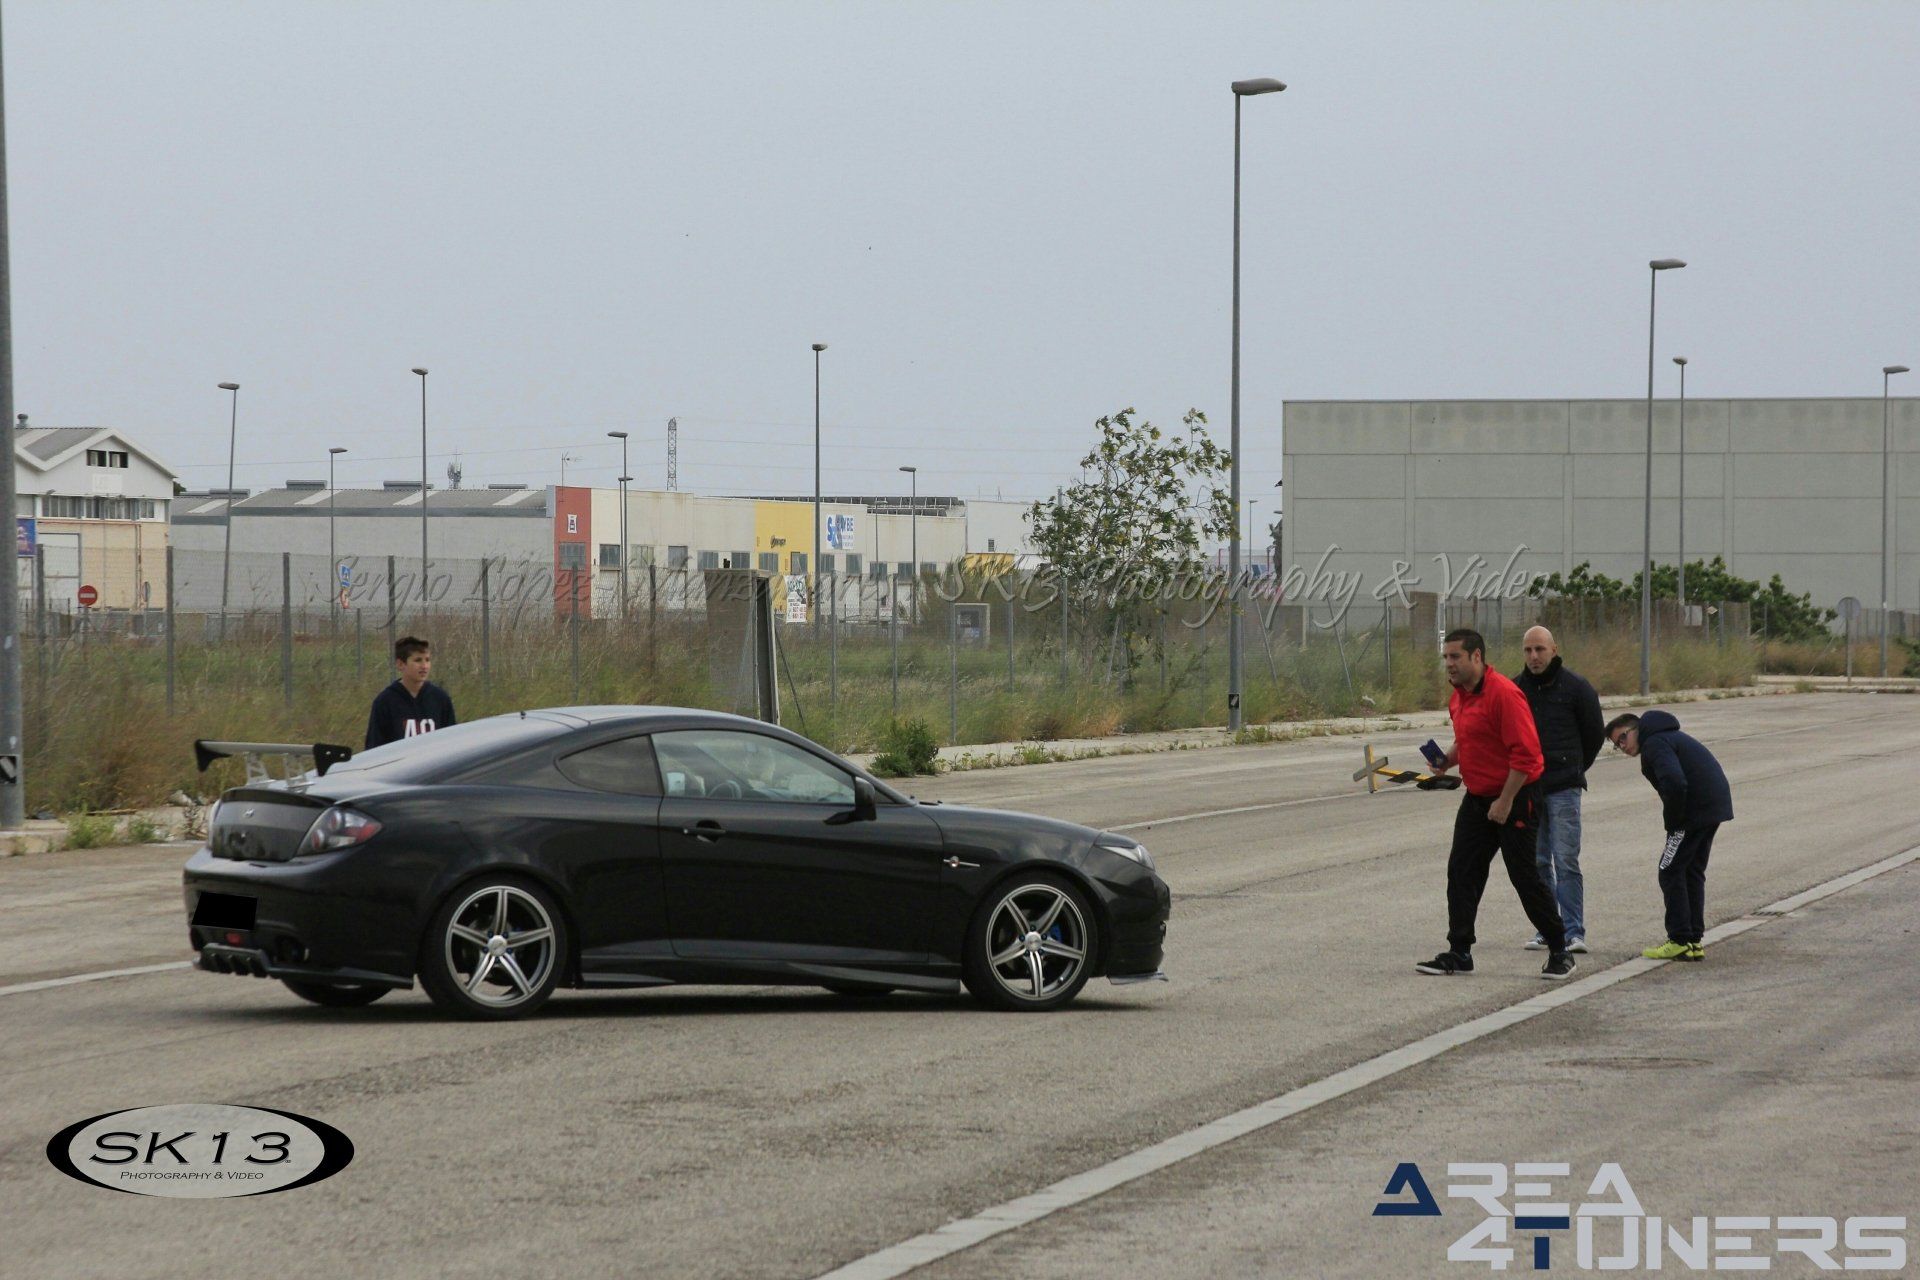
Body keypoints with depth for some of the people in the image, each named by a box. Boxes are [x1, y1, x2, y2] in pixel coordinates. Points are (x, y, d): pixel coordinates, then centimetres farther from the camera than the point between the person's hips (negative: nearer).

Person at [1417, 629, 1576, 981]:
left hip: (1514, 799, -9)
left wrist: (1505, 801, -21)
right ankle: (1459, 952, 9)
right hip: (1477, 799, 9)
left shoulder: (1504, 693, -20)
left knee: (1525, 876, -3)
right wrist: (1446, 759, 6)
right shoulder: (1459, 695, 9)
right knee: (1461, 873, 4)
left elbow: (1525, 753, -23)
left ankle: (1559, 952, 9)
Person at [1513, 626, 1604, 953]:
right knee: (1538, 863, 7)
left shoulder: (1575, 688, -2)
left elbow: (1595, 734, 9)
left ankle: (1574, 932, -6)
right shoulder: (1515, 689, 7)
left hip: (1564, 789, -4)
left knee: (1566, 861, -8)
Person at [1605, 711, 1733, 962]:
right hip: (1716, 807, 10)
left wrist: (1672, 822, -13)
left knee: (1671, 872, -2)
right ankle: (1694, 940, 17)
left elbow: (1675, 784, -25)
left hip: (1696, 810, -10)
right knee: (1693, 873, 16)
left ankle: (1680, 941, -2)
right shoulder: (1671, 737, 23)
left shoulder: (1654, 744, -10)